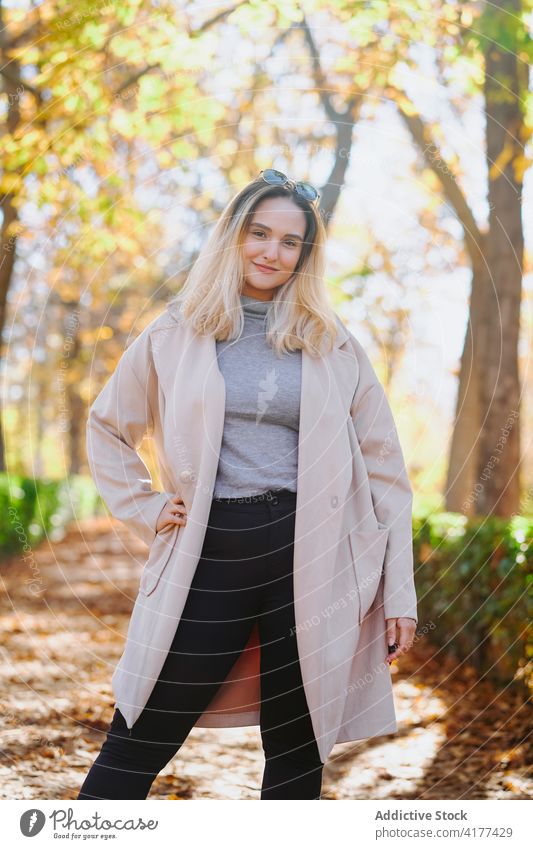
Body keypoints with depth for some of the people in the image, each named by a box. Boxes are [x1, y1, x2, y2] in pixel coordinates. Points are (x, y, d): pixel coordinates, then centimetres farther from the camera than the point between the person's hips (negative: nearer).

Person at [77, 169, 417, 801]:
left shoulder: (331, 345, 7)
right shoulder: (175, 335, 6)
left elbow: (384, 466, 8)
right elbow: (107, 428, 19)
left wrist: (399, 588, 3)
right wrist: (144, 509, 5)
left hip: (307, 558, 1)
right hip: (209, 559, 0)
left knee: (297, 751, 9)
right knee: (133, 751, 3)